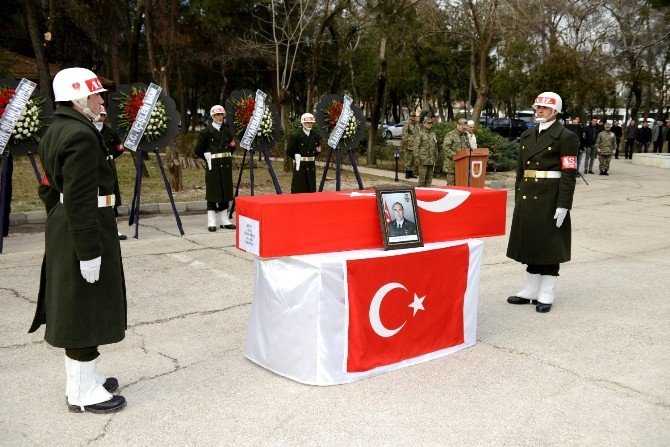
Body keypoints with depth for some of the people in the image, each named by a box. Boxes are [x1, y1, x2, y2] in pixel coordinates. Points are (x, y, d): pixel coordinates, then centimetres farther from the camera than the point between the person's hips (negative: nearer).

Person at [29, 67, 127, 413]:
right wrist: (90, 250, -23)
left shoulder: (56, 131, 13)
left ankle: (79, 378, 31)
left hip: (63, 229, 11)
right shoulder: (81, 136, -19)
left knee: (74, 308, 17)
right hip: (85, 231, -11)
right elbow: (80, 199, -24)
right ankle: (83, 393, 11)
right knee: (85, 309, -1)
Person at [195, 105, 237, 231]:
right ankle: (211, 222, 0)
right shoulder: (206, 131, -2)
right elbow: (198, 150, -1)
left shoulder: (226, 131, 13)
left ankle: (224, 220, 14)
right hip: (213, 165, -5)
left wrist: (233, 146, 2)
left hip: (226, 165, 5)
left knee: (225, 191, 7)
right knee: (213, 192, -3)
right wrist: (209, 158, -5)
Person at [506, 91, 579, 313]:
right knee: (530, 243, 12)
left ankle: (546, 295, 12)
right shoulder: (527, 136, 14)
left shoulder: (566, 137, -6)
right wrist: (518, 199, 14)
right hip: (527, 196, 6)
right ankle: (530, 290, 24)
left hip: (550, 198, -6)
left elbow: (569, 174, -11)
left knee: (549, 245, 2)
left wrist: (563, 206, -16)